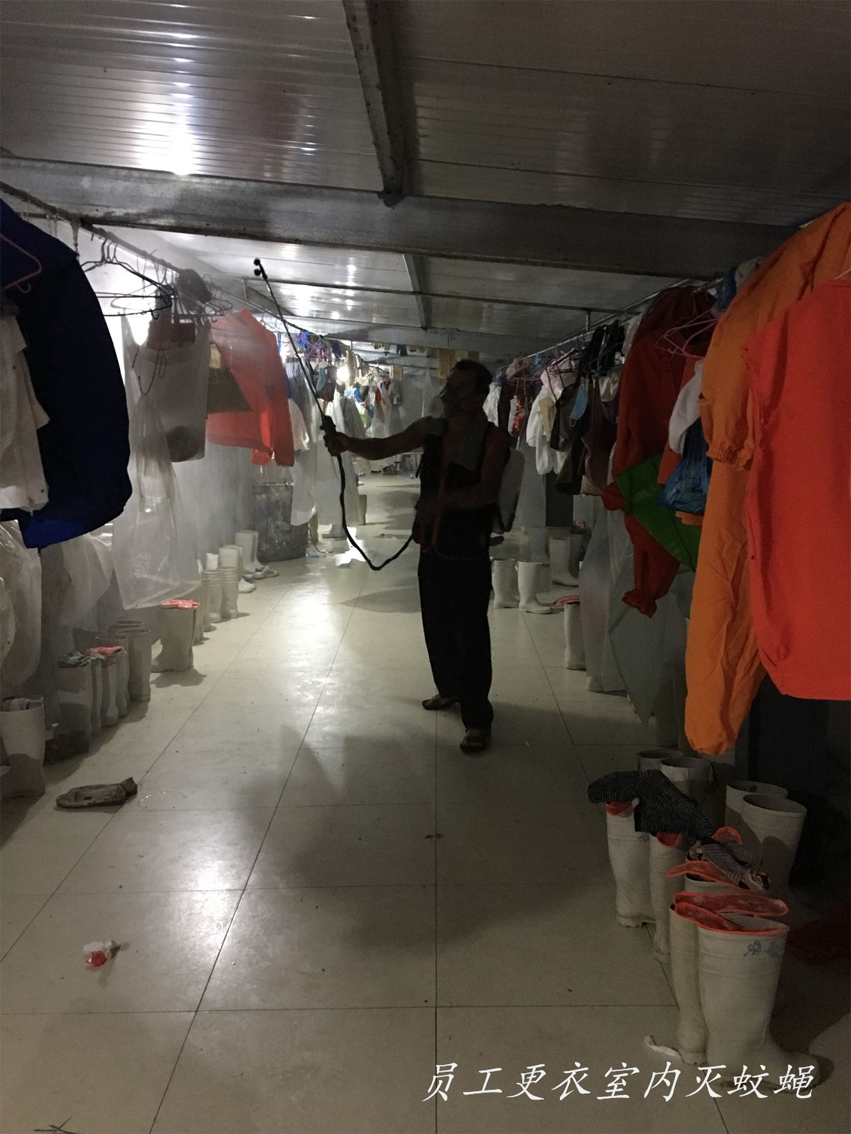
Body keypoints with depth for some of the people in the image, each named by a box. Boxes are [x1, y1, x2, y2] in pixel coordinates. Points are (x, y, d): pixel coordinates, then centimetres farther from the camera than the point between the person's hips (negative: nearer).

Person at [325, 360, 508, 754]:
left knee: (471, 635, -4)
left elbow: (487, 490, -28)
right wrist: (347, 443, -14)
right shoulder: (429, 429, 3)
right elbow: (382, 448, 6)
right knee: (436, 628, 20)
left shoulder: (492, 438, -15)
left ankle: (478, 718, 6)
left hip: (469, 555, -6)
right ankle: (449, 687, 42)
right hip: (432, 548, 7)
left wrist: (443, 500, -43)